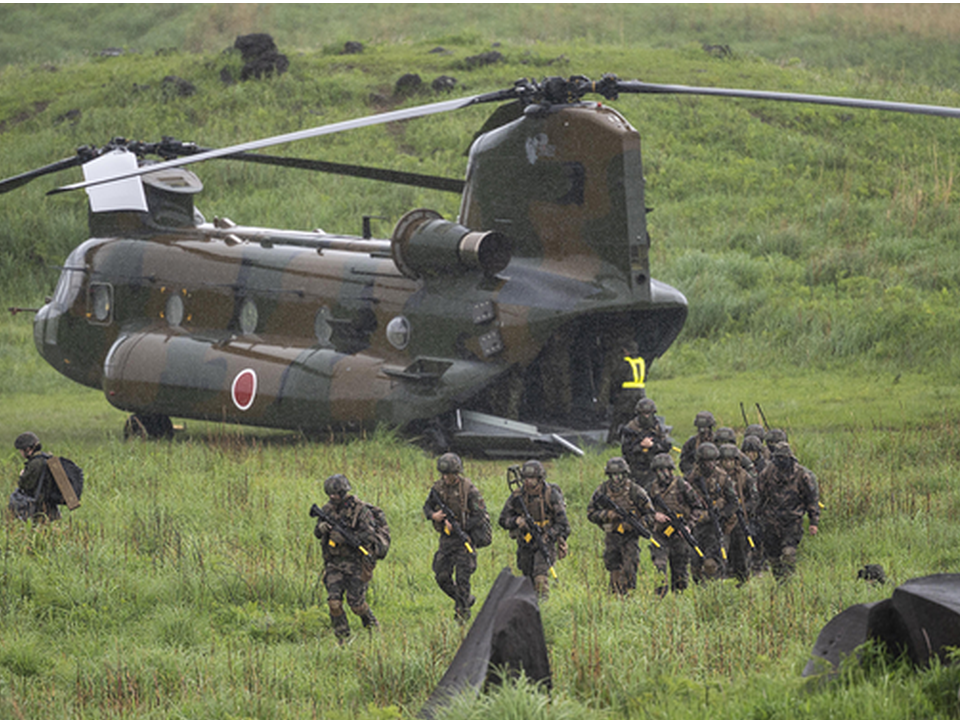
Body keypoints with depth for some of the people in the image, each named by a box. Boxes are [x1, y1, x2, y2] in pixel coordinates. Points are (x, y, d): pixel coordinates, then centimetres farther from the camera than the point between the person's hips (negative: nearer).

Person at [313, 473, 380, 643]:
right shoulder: (328, 509, 7)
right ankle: (343, 639, 3)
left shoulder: (360, 510, -11)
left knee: (356, 602, -3)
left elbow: (369, 536, -17)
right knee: (334, 601, -7)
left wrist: (345, 537, -25)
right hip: (334, 563, 5)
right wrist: (322, 528, -12)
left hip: (355, 563, -5)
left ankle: (373, 628, 24)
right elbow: (317, 533, 13)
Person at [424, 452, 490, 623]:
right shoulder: (438, 487, 2)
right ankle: (467, 599, 25)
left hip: (464, 537, -6)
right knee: (442, 576, 5)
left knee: (462, 577, -7)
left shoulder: (469, 489, -14)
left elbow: (480, 516, -14)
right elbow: (427, 506, 14)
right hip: (446, 538, 6)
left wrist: (457, 526, -20)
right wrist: (433, 515, -10)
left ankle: (462, 612, 4)